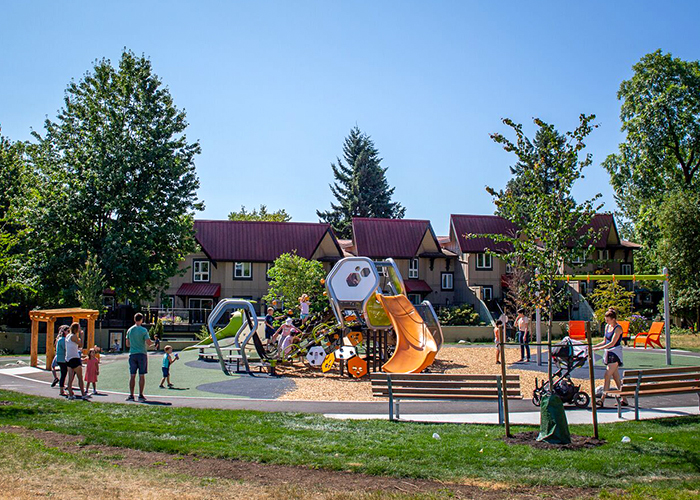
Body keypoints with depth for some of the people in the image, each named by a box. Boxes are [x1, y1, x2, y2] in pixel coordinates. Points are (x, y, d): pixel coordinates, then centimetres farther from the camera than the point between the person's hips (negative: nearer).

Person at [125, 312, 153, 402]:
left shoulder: (129, 330, 6)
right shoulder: (143, 330, -6)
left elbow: (127, 344, 11)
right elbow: (149, 342, -12)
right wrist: (152, 343, 10)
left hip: (132, 354, 3)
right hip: (142, 354, -3)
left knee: (132, 376, 5)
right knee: (141, 376, 2)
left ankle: (131, 395, 4)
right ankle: (140, 395, 2)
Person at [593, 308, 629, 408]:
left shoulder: (618, 328, -13)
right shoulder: (607, 326, 11)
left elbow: (612, 343, -20)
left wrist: (598, 348, -24)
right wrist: (594, 346, 4)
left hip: (615, 354, -8)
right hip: (608, 353, 8)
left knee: (607, 376, -13)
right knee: (616, 377, 11)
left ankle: (602, 400, -16)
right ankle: (624, 400, 19)